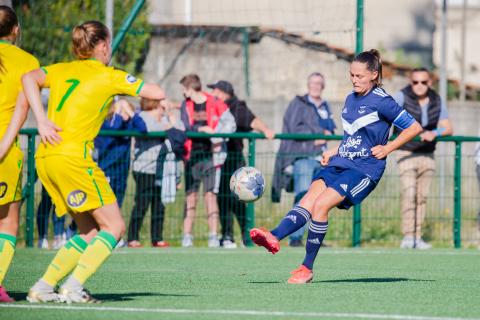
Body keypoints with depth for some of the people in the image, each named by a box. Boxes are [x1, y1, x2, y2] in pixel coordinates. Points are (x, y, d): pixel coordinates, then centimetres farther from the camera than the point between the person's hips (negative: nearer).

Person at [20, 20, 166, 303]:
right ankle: (73, 287, -12)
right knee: (114, 227, 0)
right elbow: (158, 93, -1)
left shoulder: (63, 70, 18)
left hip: (44, 158, 7)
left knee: (90, 231, 14)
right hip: (72, 156, -7)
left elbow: (30, 78, 0)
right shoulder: (109, 76, 3)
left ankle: (42, 288, 6)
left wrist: (42, 121, -4)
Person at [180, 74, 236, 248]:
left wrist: (216, 140, -16)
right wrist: (201, 129, -19)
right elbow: (185, 127, -1)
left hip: (210, 155, -3)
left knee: (210, 194, -7)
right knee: (190, 195, 2)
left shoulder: (215, 103, -3)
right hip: (192, 155, 3)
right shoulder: (186, 105, 10)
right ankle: (187, 236, 4)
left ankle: (213, 236, -4)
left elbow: (230, 124, -6)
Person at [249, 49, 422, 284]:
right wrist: (334, 151, 16)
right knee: (308, 200, -17)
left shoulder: (381, 102, -7)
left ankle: (307, 268, -16)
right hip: (340, 163, 7)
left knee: (321, 205, -21)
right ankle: (275, 237, -38)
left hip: (365, 169, -7)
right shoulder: (350, 99, 16)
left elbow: (414, 127, -6)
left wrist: (388, 148, -8)